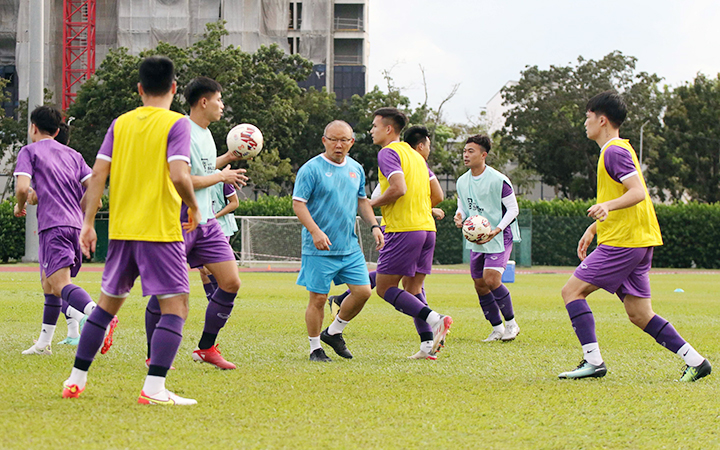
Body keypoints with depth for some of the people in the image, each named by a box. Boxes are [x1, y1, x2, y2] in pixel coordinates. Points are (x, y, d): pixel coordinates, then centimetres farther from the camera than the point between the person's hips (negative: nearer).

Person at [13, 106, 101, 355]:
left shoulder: (29, 151, 5)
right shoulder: (73, 155, 21)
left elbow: (22, 187, -10)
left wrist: (20, 206, 11)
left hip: (53, 225, -7)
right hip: (75, 223, 7)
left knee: (61, 283, -18)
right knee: (48, 280, 20)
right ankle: (44, 343, 23)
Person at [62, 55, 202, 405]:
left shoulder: (120, 123, 9)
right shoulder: (176, 124, -6)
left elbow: (98, 173, 3)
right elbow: (179, 176, -18)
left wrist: (88, 223, 5)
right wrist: (193, 207, -1)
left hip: (121, 230, 6)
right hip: (160, 229, -6)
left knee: (108, 301, 18)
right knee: (175, 306, -2)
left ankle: (76, 379, 21)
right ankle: (154, 388, -13)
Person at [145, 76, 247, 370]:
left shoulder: (206, 133, 14)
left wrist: (228, 158, 21)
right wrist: (221, 176, -11)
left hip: (206, 222, 9)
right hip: (178, 222, -9)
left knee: (231, 283, 0)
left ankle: (206, 348, 11)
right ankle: (153, 355, 11)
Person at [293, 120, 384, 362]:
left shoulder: (356, 169, 11)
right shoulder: (311, 169, -8)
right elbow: (298, 204, -12)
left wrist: (374, 226, 9)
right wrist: (315, 231, -23)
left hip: (350, 247, 6)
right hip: (319, 250, -6)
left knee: (362, 291, 0)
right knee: (318, 297, -3)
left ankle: (333, 332, 20)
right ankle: (315, 348, 12)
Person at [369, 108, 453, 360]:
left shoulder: (388, 153, -6)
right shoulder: (415, 156, 20)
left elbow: (399, 188, -21)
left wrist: (372, 204, -7)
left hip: (403, 229, -8)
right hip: (427, 226, 9)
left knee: (384, 287, -3)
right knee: (413, 289, 12)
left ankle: (433, 319, -20)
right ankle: (428, 343, -3)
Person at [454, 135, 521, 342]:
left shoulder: (498, 180, -14)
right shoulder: (462, 181, 6)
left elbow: (513, 208, -10)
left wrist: (497, 230, -22)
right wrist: (459, 217, -9)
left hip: (500, 238, -7)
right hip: (475, 239, 7)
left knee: (491, 279, -20)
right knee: (479, 285, 5)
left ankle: (511, 323, -1)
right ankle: (497, 328, 18)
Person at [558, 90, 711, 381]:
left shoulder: (614, 151, -10)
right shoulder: (615, 150, 21)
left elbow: (638, 193, -21)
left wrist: (608, 206, -37)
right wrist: (592, 229, 32)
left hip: (623, 243, -10)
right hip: (640, 241, 10)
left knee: (572, 291, -7)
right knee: (639, 315, 8)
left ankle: (593, 361, -12)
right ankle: (695, 361, 4)